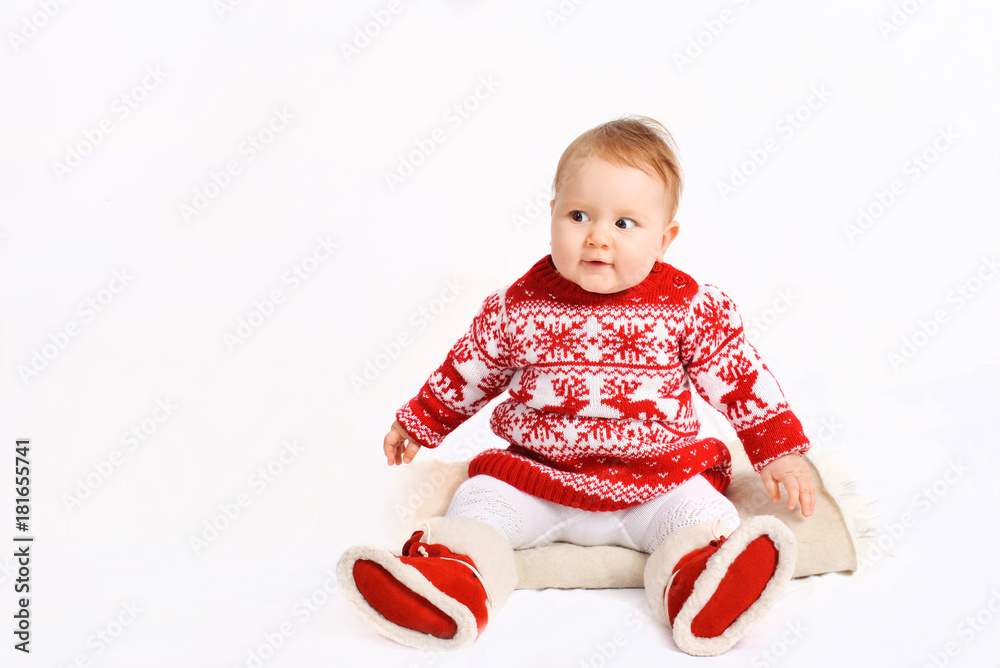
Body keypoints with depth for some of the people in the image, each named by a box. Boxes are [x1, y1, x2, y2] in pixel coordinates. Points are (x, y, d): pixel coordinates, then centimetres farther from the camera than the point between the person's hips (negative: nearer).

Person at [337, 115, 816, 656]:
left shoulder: (690, 308, -6)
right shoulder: (520, 307, -4)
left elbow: (740, 379, 3)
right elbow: (470, 369, 12)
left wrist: (779, 452, 1)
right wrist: (419, 421, 20)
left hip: (658, 477, -1)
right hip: (535, 472, 2)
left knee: (700, 511, -25)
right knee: (479, 501, -17)